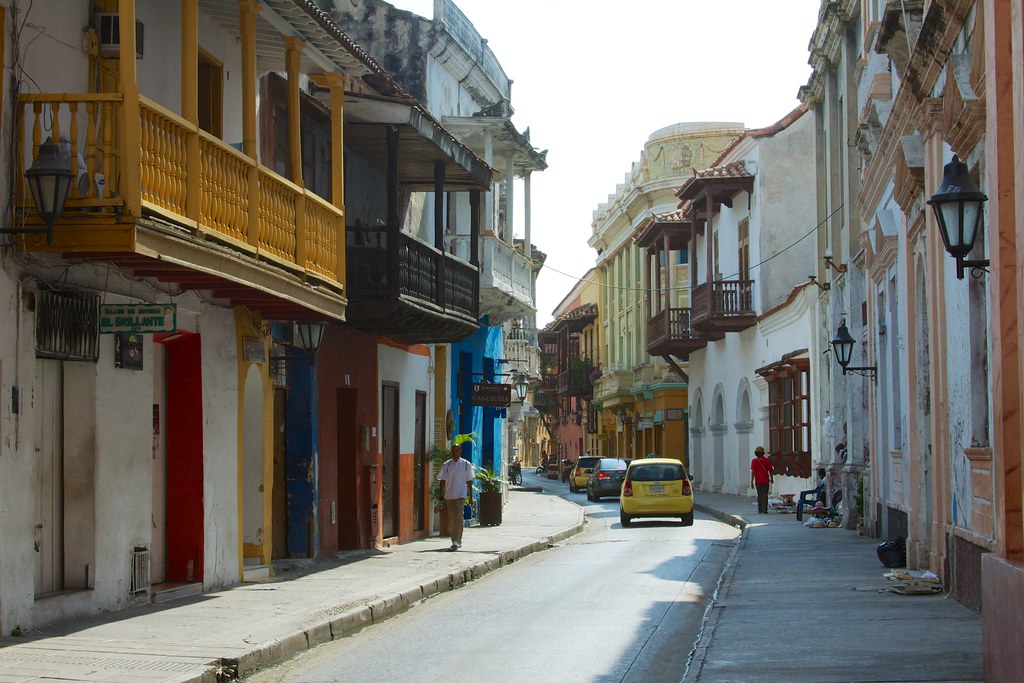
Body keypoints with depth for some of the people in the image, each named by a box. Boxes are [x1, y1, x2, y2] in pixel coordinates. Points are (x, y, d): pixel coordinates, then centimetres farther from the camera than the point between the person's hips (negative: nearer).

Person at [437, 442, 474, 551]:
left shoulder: (466, 464, 3)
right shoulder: (446, 464, 6)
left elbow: (469, 481, 8)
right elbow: (442, 480, 6)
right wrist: (441, 495, -2)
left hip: (460, 495, -3)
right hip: (449, 495, 3)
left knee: (458, 518, -14)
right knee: (451, 519, 9)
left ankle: (456, 542, -17)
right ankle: (457, 541, 23)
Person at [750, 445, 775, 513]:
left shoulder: (754, 461, -6)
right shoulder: (767, 460, -1)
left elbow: (753, 472, -12)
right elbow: (771, 471, 5)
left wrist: (751, 482, -9)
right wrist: (771, 478, 23)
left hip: (758, 481, 0)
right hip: (765, 481, 0)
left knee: (760, 495, 15)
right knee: (765, 495, 2)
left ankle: (760, 509, 20)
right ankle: (764, 510, -7)